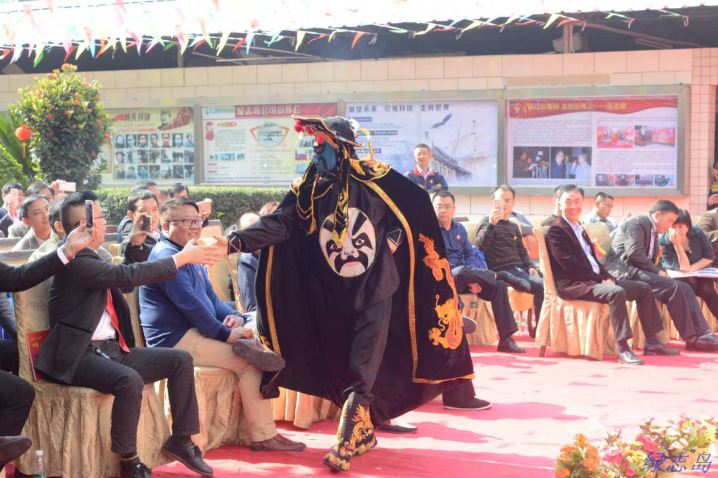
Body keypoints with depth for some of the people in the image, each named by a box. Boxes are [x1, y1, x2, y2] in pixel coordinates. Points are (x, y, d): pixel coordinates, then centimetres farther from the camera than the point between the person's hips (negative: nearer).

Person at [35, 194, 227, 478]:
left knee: (181, 360, 1)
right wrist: (181, 258, -19)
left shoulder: (90, 259, 15)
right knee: (130, 380, -37)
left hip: (112, 349, 10)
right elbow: (127, 276, -24)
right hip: (81, 356, -10)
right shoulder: (74, 261, -16)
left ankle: (181, 441, 4)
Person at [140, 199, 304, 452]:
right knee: (250, 362, -17)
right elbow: (189, 304, -21)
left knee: (257, 343, 0)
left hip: (195, 333, 11)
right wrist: (225, 334, -19)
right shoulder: (166, 256, -13)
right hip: (177, 340, -11)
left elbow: (211, 298, 21)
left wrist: (235, 317, 0)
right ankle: (263, 437, -14)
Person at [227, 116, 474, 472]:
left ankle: (345, 444, 9)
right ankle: (364, 433, 12)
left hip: (374, 293, -3)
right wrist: (237, 240, -19)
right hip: (333, 299, 3)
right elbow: (278, 223, -9)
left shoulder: (376, 181, -6)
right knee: (343, 370, 5)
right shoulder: (310, 190, 0)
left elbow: (416, 211, 1)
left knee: (362, 373, 2)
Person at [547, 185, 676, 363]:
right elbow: (569, 264, -18)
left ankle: (651, 342, 5)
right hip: (573, 285, -10)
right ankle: (623, 349, -34)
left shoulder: (579, 228, 21)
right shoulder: (556, 230, -8)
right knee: (616, 292, -34)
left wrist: (607, 277, 1)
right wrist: (600, 280, -17)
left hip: (595, 279, 10)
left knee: (643, 288, 5)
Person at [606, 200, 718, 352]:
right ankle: (691, 338, -17)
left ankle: (702, 334, -17)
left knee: (684, 288, -9)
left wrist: (660, 271, 0)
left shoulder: (653, 232, 24)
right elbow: (634, 254, -18)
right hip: (626, 271, -10)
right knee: (673, 287, -24)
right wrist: (657, 271, -12)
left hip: (640, 271, 10)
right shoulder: (636, 223, -6)